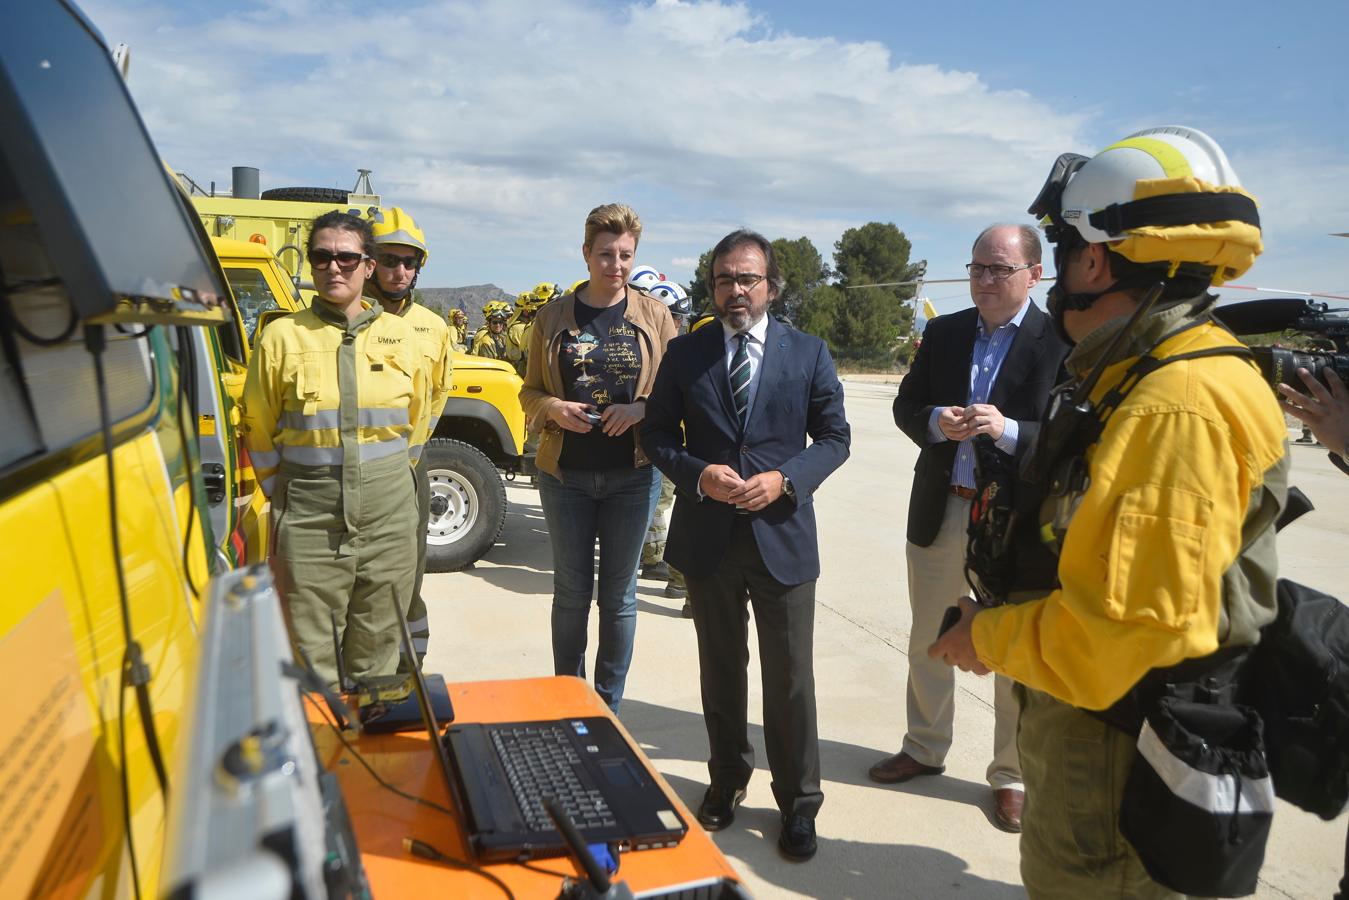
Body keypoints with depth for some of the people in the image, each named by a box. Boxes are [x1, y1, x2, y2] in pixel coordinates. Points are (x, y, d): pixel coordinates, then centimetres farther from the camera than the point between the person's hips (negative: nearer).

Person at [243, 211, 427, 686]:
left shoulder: (400, 334, 4)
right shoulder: (283, 335, 0)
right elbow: (258, 428, 6)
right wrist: (284, 495, 4)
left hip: (388, 515, 2)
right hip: (308, 519, -1)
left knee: (376, 658, 12)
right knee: (311, 655, 5)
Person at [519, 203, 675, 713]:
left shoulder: (654, 316, 1)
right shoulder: (553, 317, 4)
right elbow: (530, 392, 8)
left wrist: (642, 408, -17)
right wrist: (553, 409, -14)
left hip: (633, 474, 0)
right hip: (565, 474, 1)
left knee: (619, 593, 8)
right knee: (571, 590, 10)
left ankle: (609, 709, 24)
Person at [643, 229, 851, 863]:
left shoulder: (808, 353, 0)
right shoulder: (685, 353, 2)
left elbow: (834, 436, 3)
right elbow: (656, 433, 4)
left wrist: (785, 478, -14)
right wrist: (698, 474, -14)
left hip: (782, 533, -1)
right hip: (708, 539, 2)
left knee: (790, 678, 7)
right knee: (720, 669, 17)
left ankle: (798, 802, 26)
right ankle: (726, 780, 37)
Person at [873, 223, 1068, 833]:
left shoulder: (1059, 343, -10)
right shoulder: (943, 332, 5)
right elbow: (906, 405, 6)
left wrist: (1008, 431, -29)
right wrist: (936, 422, -15)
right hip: (939, 512, 5)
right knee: (928, 641, 18)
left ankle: (1012, 775, 29)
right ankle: (924, 748, 39)